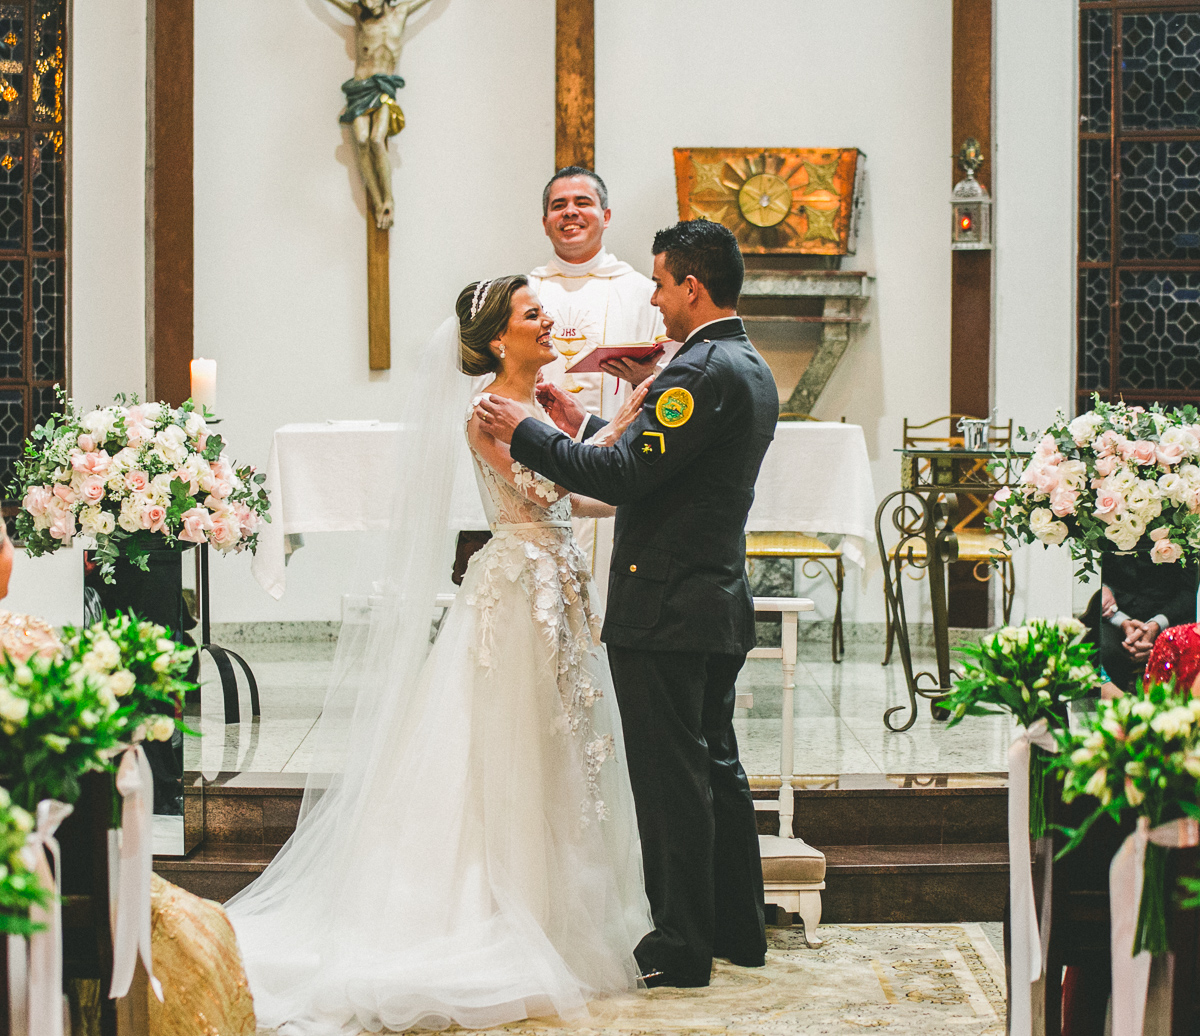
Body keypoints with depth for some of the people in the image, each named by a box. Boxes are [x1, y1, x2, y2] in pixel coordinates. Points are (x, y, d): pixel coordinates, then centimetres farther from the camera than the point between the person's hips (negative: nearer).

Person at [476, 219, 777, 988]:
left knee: (672, 779, -2)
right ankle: (738, 929, 26)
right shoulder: (752, 371, 14)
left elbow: (627, 477, -21)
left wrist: (527, 433, -13)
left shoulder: (701, 372, -17)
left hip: (666, 608, -10)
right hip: (720, 604, 10)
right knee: (716, 768, 17)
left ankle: (682, 948, 5)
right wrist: (582, 424, 24)